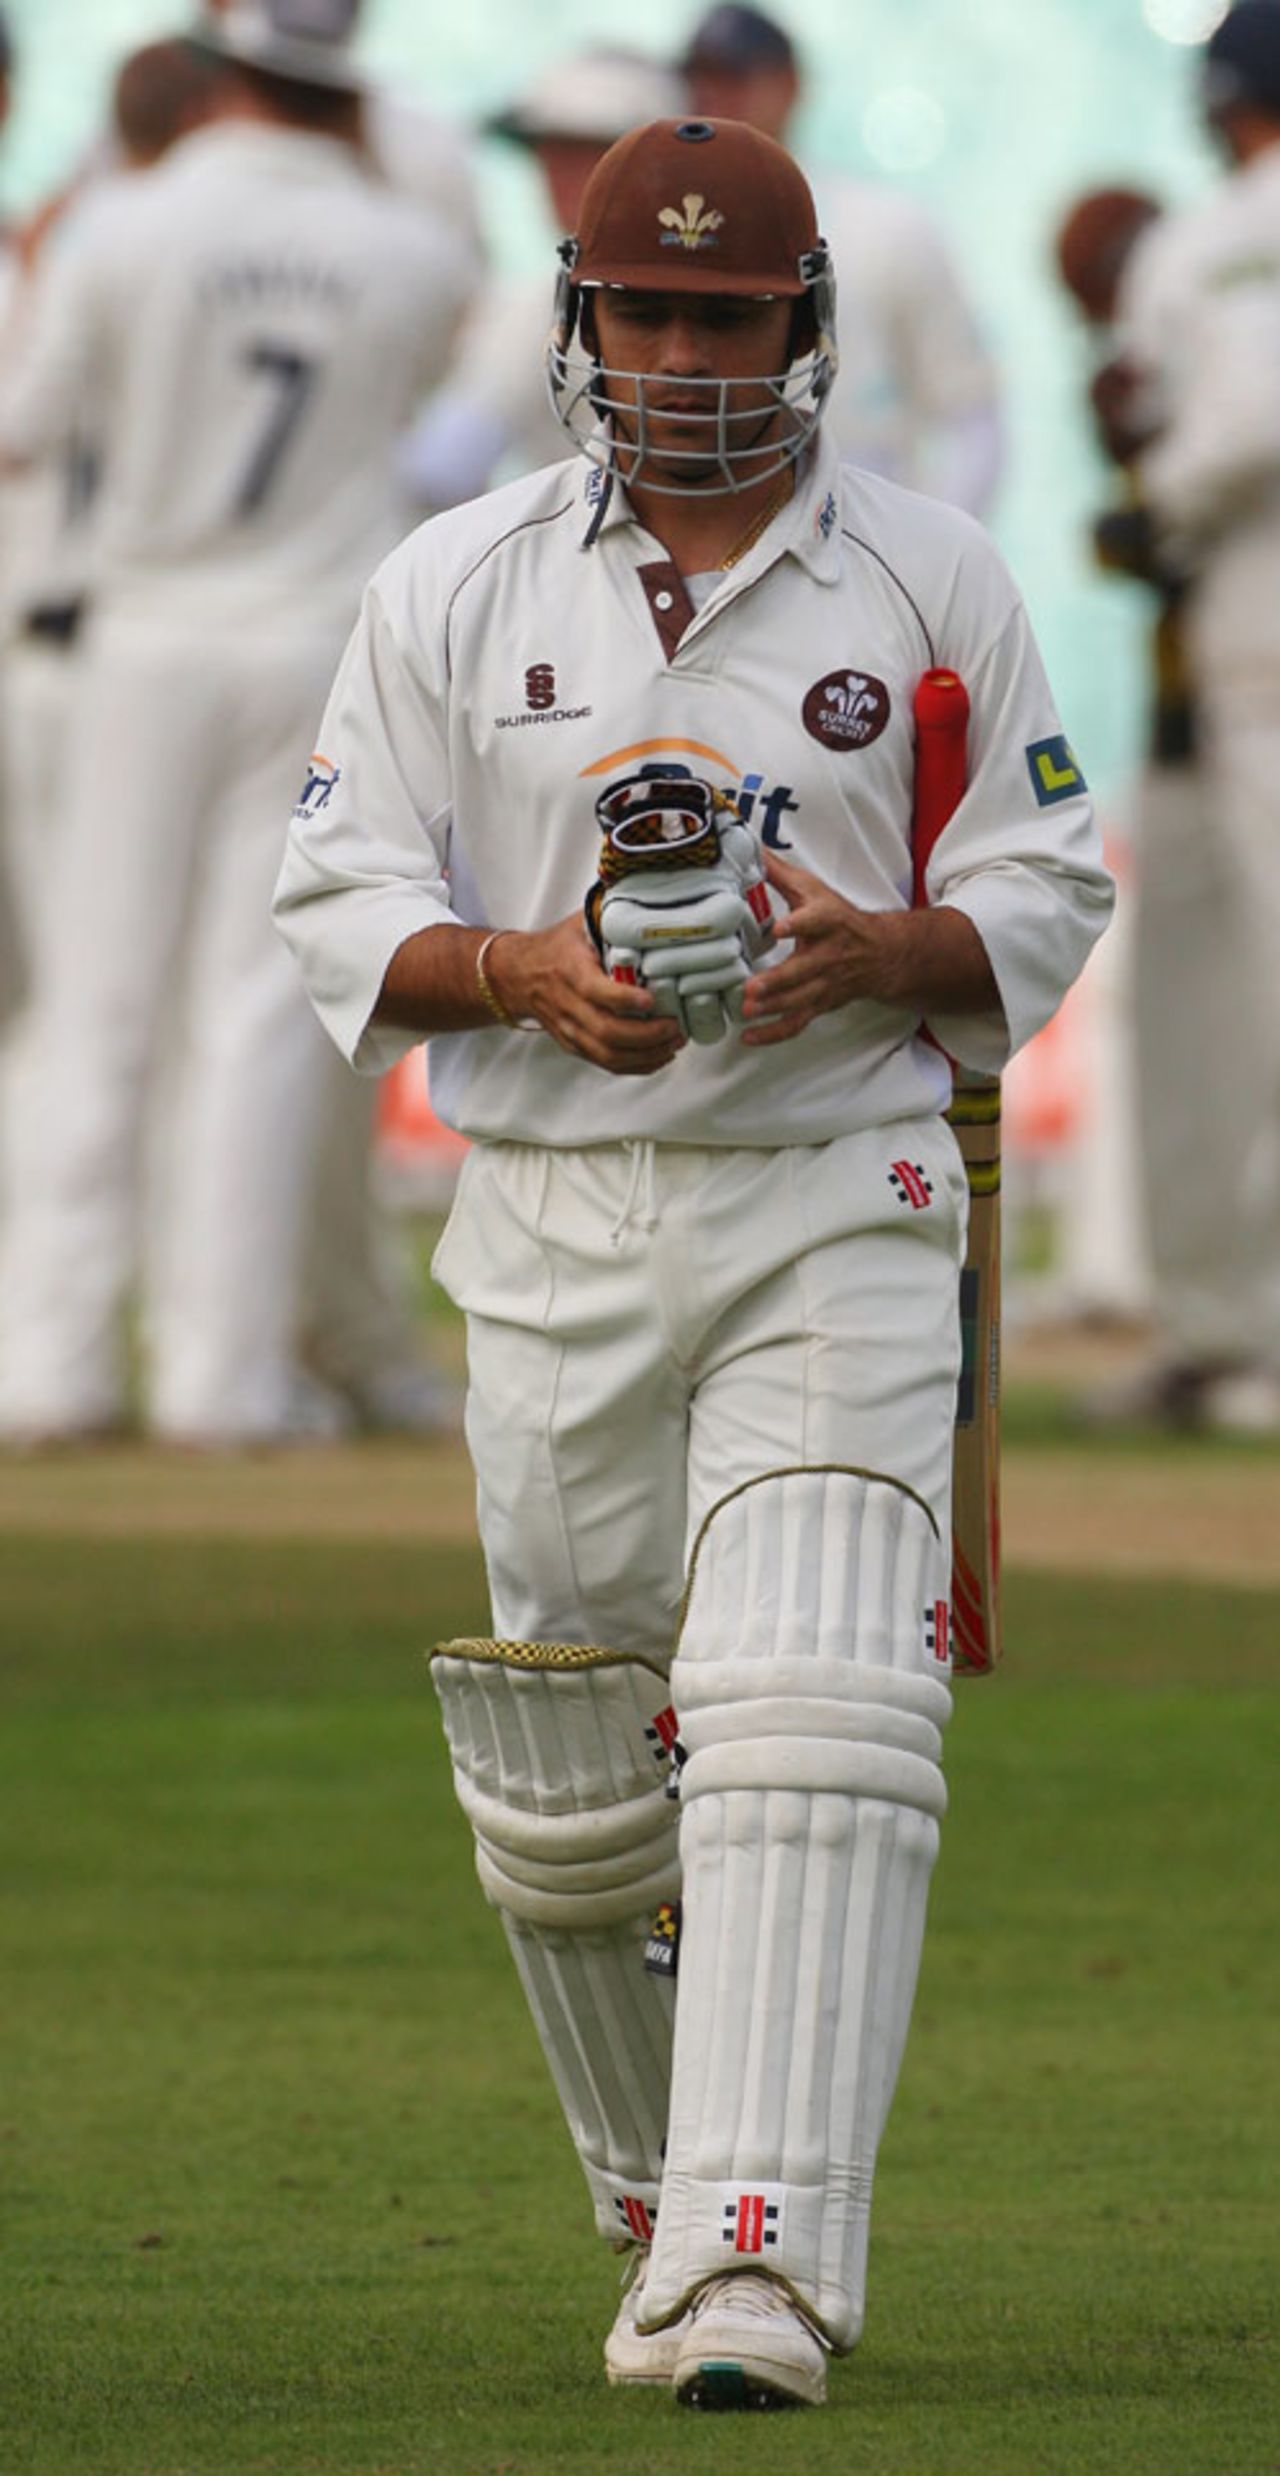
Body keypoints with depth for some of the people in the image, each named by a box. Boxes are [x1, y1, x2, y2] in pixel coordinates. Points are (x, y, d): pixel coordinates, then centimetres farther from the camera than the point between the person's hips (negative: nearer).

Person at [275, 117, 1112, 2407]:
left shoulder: (931, 584, 5)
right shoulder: (451, 590, 6)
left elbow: (1046, 888, 8)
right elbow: (339, 906, 5)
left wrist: (884, 949, -13)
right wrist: (519, 968, -15)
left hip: (838, 1209, -2)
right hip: (554, 1225, 2)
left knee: (811, 1713, -17)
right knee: (568, 1776, 7)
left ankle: (762, 2268, -23)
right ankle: (661, 2205, 30)